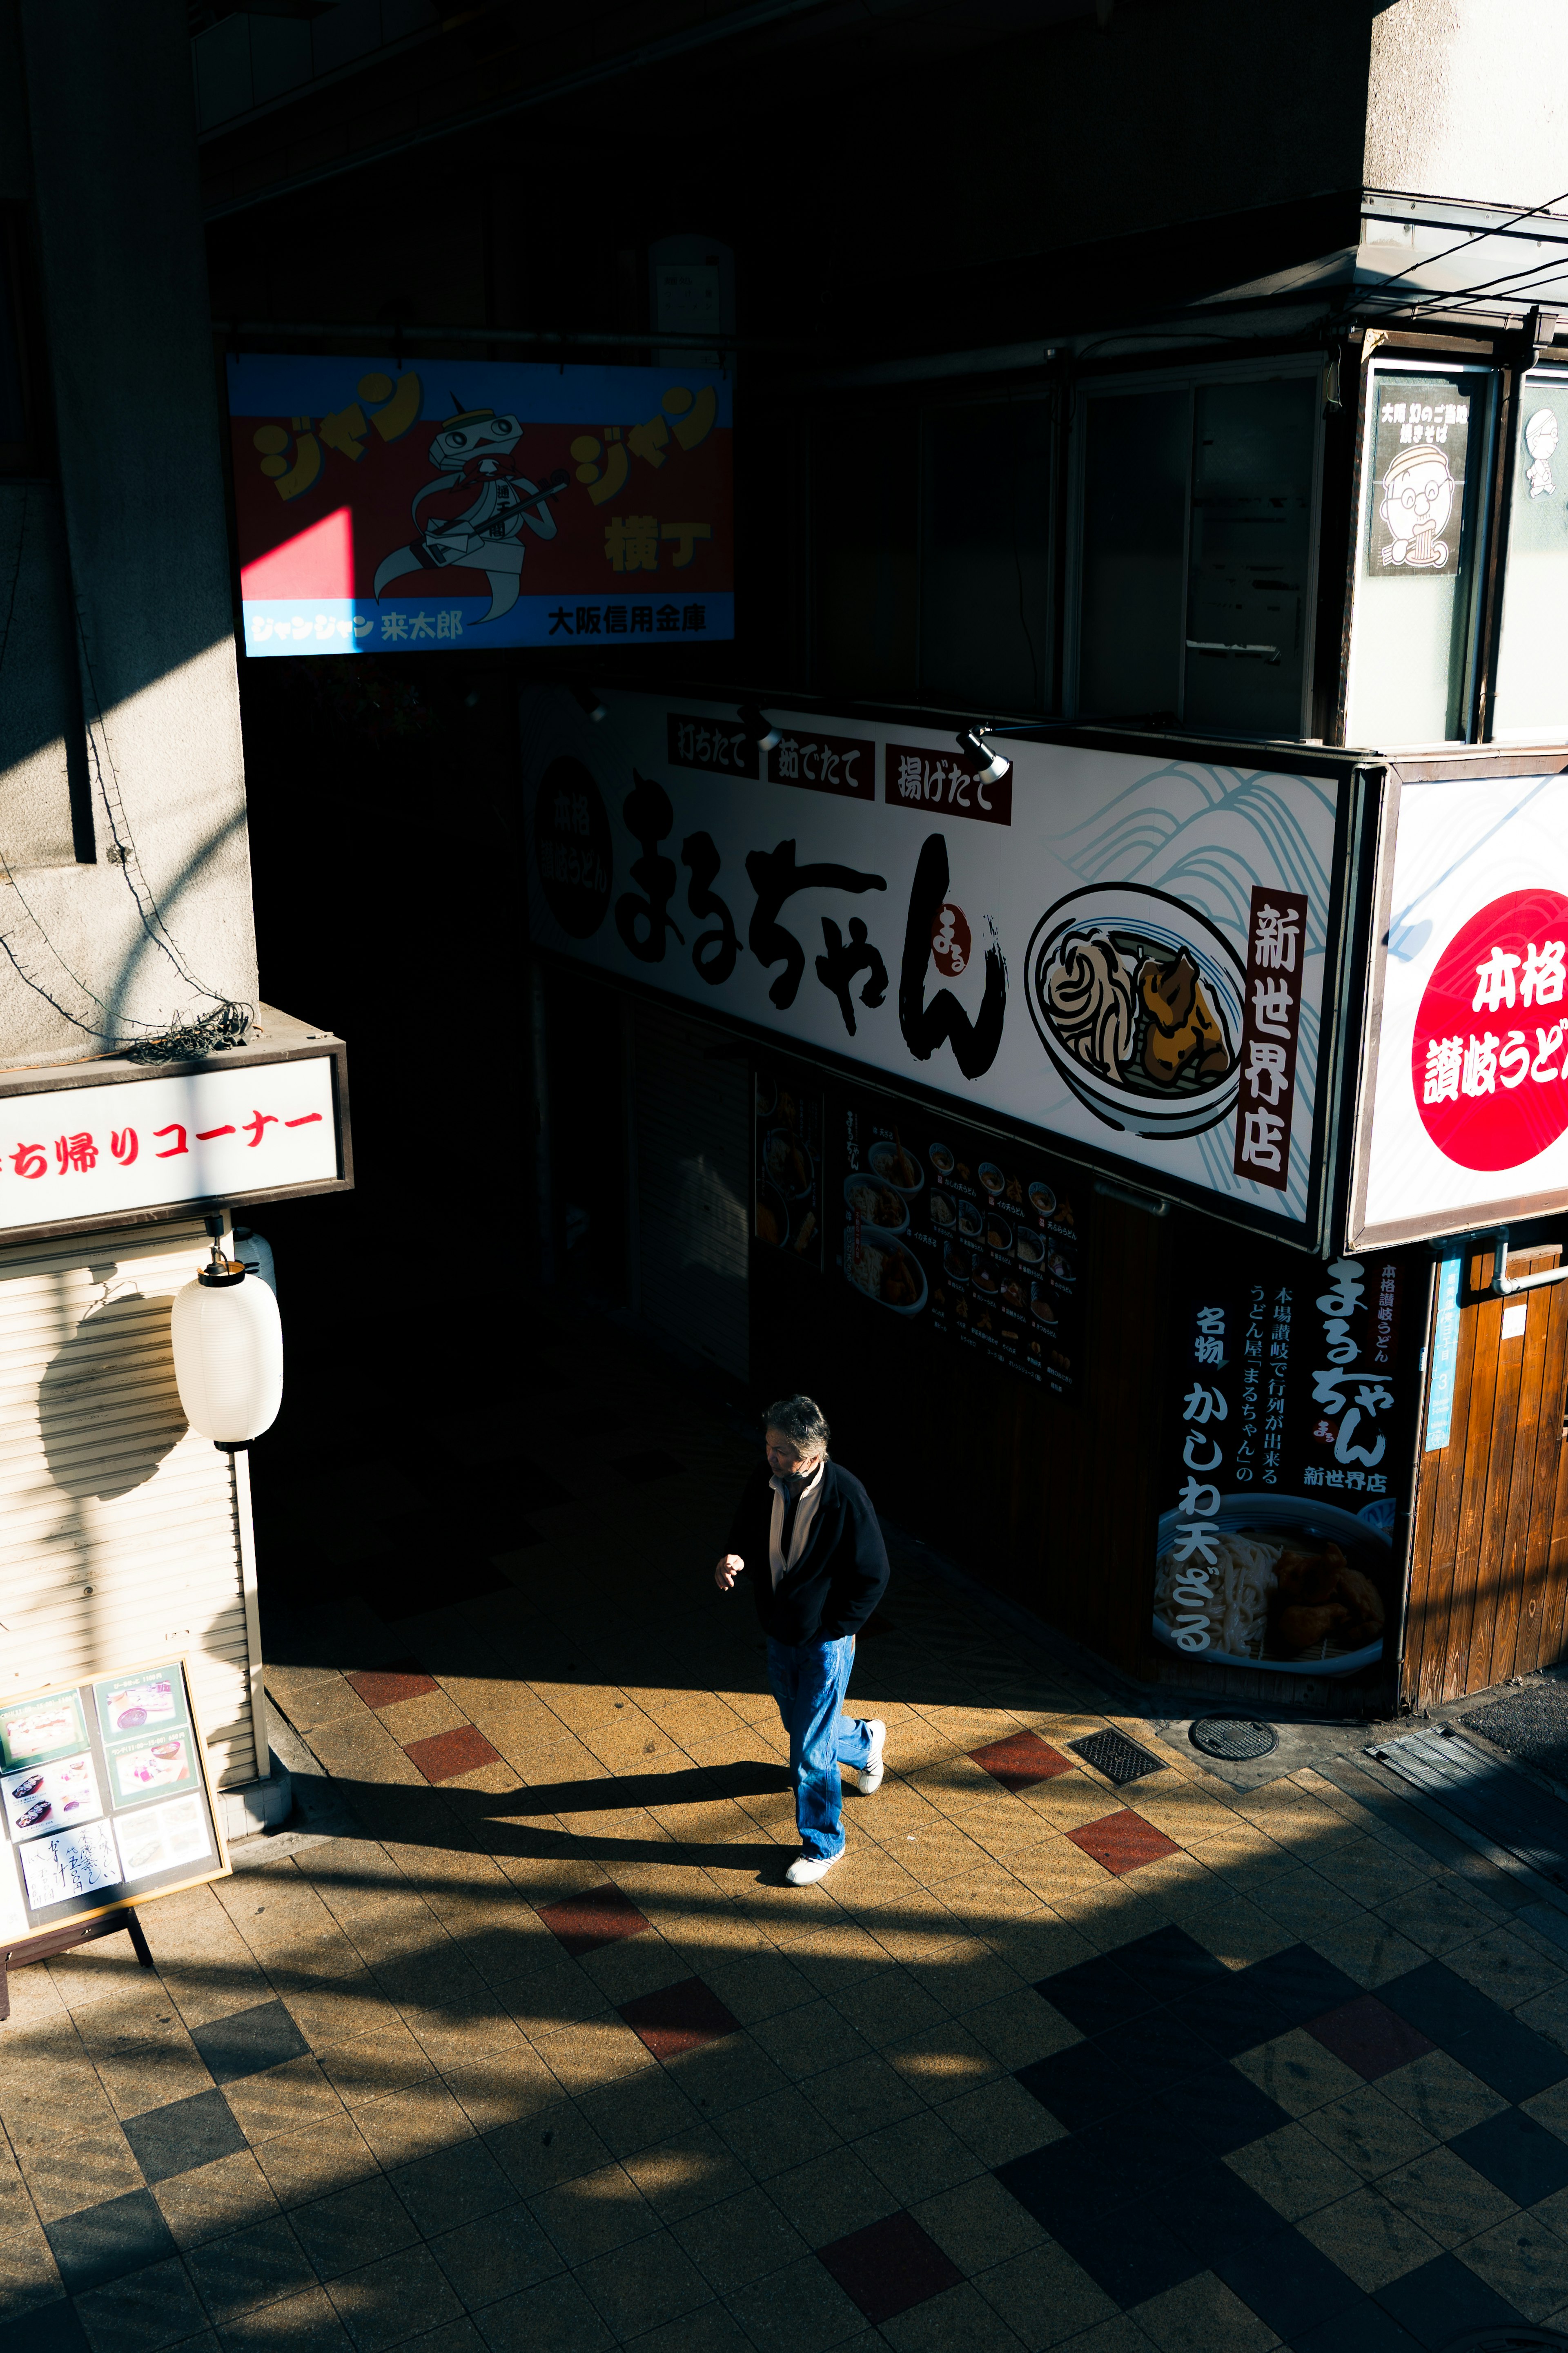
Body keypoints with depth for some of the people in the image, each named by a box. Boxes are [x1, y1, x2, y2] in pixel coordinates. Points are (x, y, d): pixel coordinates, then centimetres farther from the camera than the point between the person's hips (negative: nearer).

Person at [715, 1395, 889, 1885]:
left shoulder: (845, 1496, -26)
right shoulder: (763, 1481, -12)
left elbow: (872, 1577, -15)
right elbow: (746, 1535, 6)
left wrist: (834, 1632, -13)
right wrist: (735, 1560, -17)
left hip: (825, 1643, -6)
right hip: (778, 1637, 6)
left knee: (810, 1753, 3)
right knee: (800, 1726, 24)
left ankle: (822, 1844, 25)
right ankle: (864, 1740, 56)